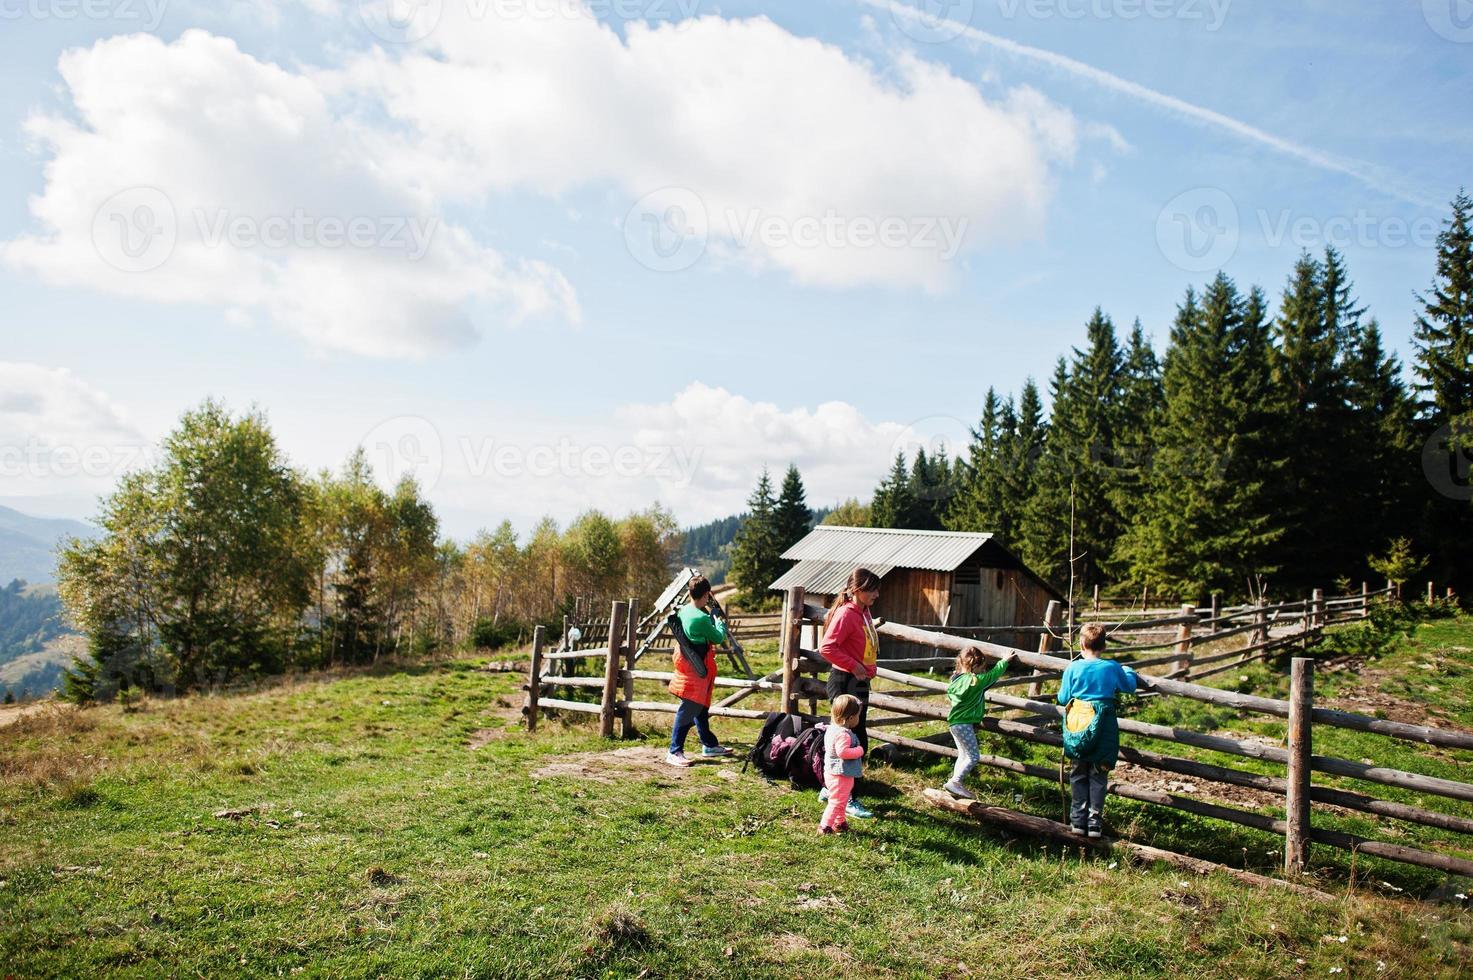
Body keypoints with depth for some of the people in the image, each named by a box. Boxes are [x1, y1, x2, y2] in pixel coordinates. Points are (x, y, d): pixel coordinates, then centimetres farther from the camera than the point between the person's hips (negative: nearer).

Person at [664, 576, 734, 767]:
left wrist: (712, 619, 10)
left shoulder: (684, 610, 4)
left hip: (690, 664, 10)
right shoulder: (701, 618, -24)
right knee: (688, 710, -6)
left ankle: (710, 745, 31)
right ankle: (675, 752, -4)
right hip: (696, 668, -10)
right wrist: (720, 622, 8)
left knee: (701, 707, 19)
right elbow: (718, 638, -8)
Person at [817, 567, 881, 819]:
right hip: (845, 682, -10)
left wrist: (870, 668, 12)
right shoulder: (846, 614, -17)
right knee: (857, 741, -6)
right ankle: (847, 800, 3)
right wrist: (853, 666, -22)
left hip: (860, 683, 10)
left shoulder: (864, 613, 11)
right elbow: (827, 647, -25)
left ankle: (830, 788, 29)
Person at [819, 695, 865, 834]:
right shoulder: (843, 734, -27)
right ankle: (824, 826, 3)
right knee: (837, 802, -1)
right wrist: (859, 750, -21)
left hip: (832, 773, 10)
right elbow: (843, 752, -36)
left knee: (842, 801, 25)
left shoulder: (832, 729, 6)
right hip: (840, 775, -10)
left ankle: (840, 822, 38)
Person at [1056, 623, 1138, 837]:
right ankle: (1095, 821, 8)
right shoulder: (1112, 668, -5)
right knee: (1098, 775, 9)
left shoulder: (1073, 668, -7)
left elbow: (1063, 698, -2)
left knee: (1079, 775, 12)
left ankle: (1078, 819, 13)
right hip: (1103, 729, 0)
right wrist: (1128, 671, 32)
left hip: (1078, 727, 0)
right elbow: (1130, 686, 12)